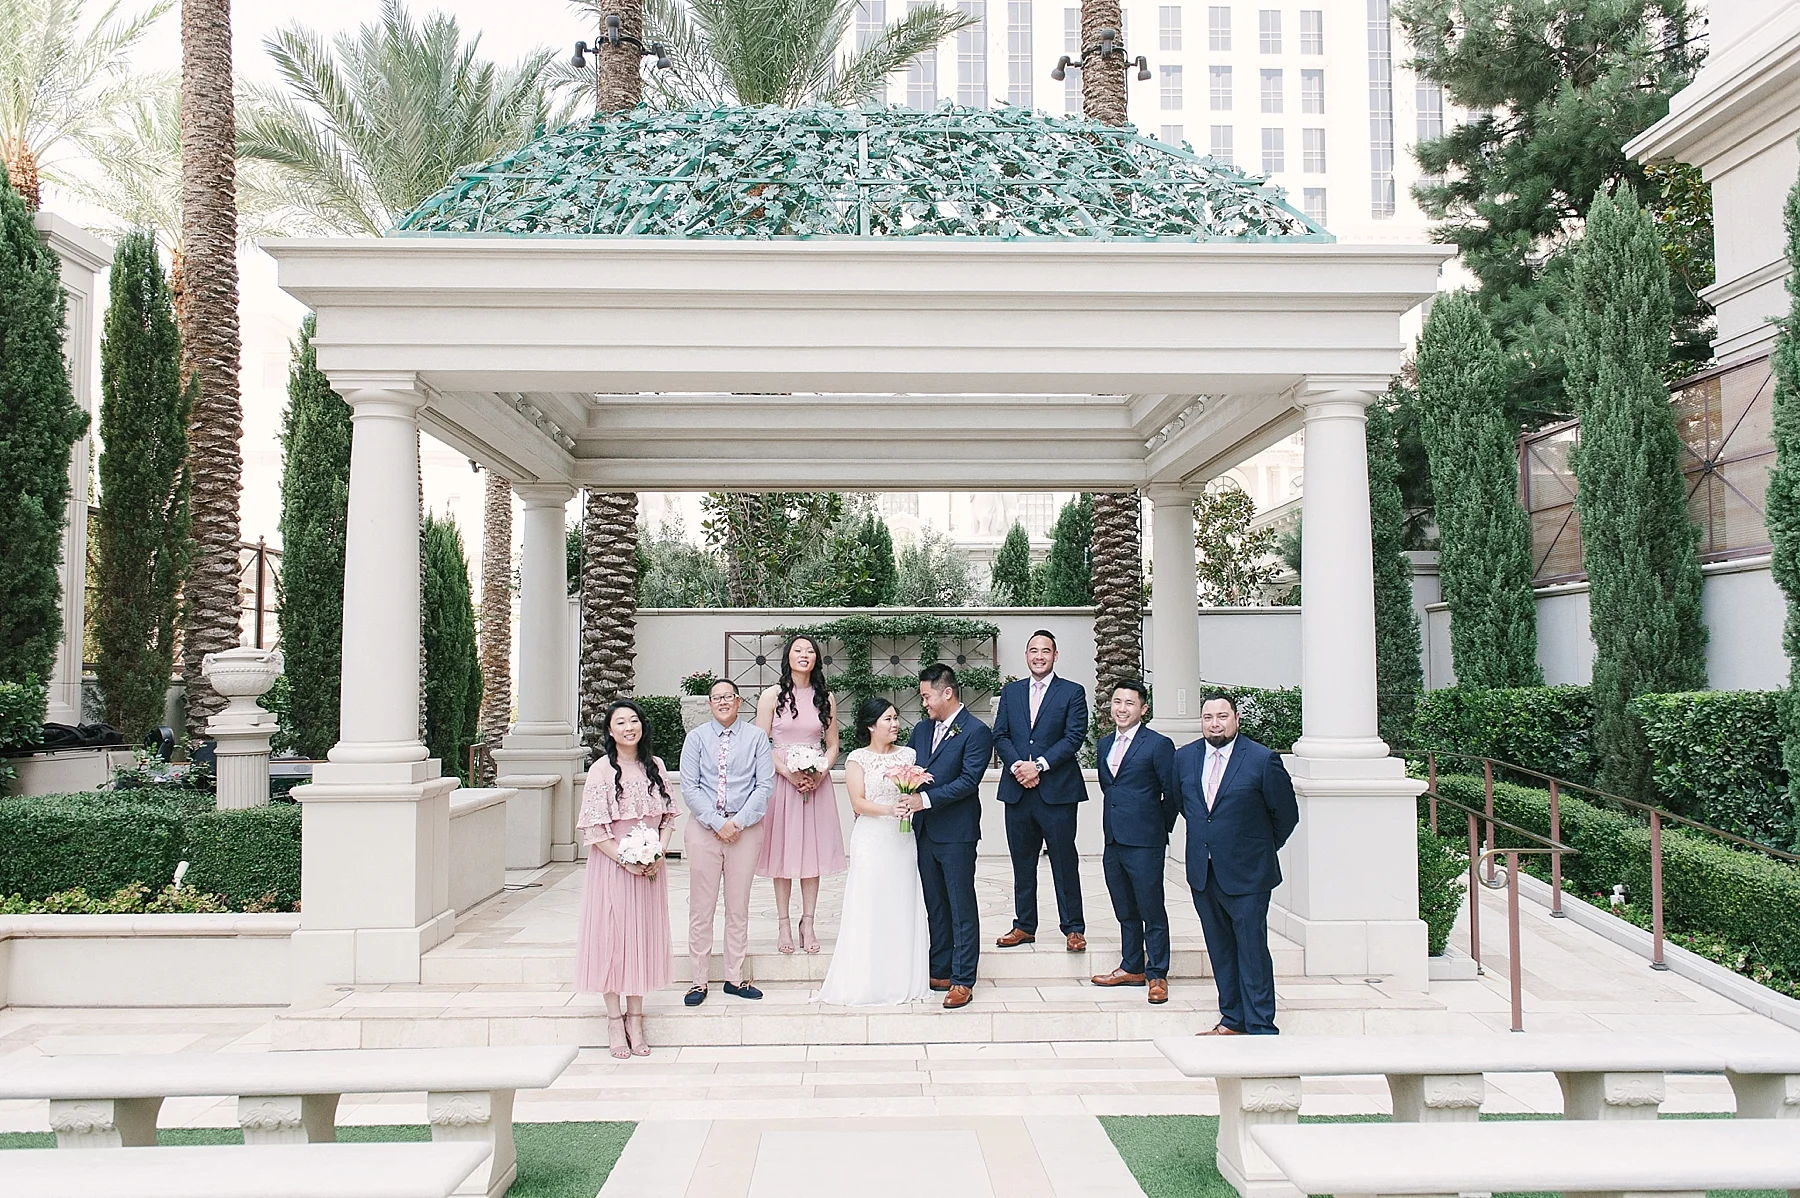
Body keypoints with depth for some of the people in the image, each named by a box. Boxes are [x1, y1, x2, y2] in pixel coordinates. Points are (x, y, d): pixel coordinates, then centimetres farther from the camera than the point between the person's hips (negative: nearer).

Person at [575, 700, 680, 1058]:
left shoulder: (655, 765, 5)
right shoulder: (602, 770, -8)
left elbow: (668, 816, 8)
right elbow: (593, 828, -11)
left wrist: (659, 853, -7)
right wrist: (625, 859, -16)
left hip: (650, 867, 4)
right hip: (612, 865, -4)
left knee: (644, 936, 8)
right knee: (612, 937, 0)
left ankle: (635, 1019, 18)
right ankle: (615, 1020, 11)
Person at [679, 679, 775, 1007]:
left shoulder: (756, 737, 2)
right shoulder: (696, 737, 2)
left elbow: (765, 784, -1)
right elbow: (689, 787, -2)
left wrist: (739, 821, -10)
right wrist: (717, 822, -11)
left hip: (745, 828, 0)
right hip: (704, 828, 0)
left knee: (738, 906, 8)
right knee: (701, 907, 3)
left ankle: (735, 978, 18)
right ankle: (698, 980, 12)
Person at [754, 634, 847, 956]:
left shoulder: (825, 698, 7)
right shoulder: (772, 695, -1)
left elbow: (832, 745, 10)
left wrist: (820, 774, -8)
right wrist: (789, 773, -14)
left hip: (817, 782, 2)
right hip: (780, 781, -2)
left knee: (812, 852, 4)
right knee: (783, 853, 1)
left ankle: (808, 923, 12)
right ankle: (784, 926, 9)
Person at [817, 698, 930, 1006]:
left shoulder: (908, 754, 10)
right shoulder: (857, 759, -1)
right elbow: (858, 802, -7)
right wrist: (889, 809, -23)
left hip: (903, 840, 4)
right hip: (872, 840, -3)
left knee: (903, 908, 4)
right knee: (869, 909, -3)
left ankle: (903, 980, 13)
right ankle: (866, 983, 5)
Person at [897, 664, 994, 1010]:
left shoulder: (976, 732, -10)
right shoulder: (922, 729, 13)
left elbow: (968, 781, -17)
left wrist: (925, 799, -23)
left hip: (956, 833, -7)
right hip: (925, 830, 7)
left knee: (962, 908, 0)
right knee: (935, 906, 14)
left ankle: (963, 981, 5)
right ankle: (940, 972, 24)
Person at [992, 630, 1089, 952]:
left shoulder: (1073, 692, 2)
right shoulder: (1010, 692, 13)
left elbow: (1074, 737, -7)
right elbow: (1000, 736, 7)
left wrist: (1039, 765, -15)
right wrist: (1017, 766, -11)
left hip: (1057, 790, -4)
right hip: (1017, 791, 4)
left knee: (1065, 862, 1)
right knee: (1022, 863, 10)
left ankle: (1074, 928, 10)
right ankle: (1024, 926, 19)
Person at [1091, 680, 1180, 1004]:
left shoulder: (1158, 745, -9)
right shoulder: (1105, 743, 12)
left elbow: (1173, 794, -6)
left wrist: (1159, 829, 3)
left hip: (1144, 843, -7)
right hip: (1113, 841, 7)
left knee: (1152, 911, 1)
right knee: (1125, 912, 16)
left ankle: (1157, 975, 10)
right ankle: (1131, 968, 26)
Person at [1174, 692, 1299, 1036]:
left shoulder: (1263, 759, -10)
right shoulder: (1184, 757, 4)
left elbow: (1286, 814, 0)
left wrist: (1260, 849, 8)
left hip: (1247, 874, -5)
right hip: (1202, 872, 5)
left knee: (1252, 951, -2)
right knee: (1220, 951, 13)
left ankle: (1261, 1028, 6)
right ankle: (1232, 1020, 23)